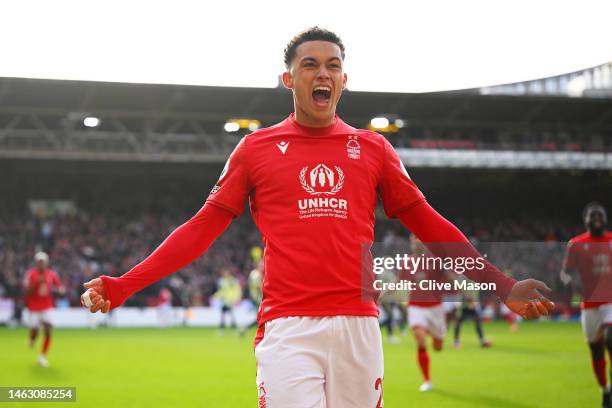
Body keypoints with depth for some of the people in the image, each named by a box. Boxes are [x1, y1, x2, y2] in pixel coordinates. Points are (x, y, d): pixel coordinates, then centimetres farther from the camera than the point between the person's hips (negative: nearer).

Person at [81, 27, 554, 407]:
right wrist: (123, 286, -2)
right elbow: (203, 227, 7)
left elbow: (426, 222, 12)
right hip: (287, 328, -2)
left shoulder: (373, 148, 11)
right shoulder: (257, 148, 7)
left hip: (359, 325, 2)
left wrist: (504, 287, 6)